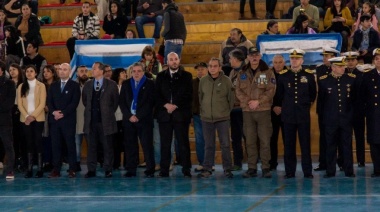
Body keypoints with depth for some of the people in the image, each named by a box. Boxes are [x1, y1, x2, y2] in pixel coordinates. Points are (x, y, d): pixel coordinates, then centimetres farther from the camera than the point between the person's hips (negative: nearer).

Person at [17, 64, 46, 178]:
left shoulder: (41, 86, 1)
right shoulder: (21, 86, 9)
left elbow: (42, 103, -6)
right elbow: (19, 104, 3)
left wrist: (33, 116, -15)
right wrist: (26, 116, -11)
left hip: (38, 118, -2)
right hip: (25, 119, 2)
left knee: (38, 142, -4)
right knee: (29, 143, 2)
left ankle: (40, 169, -2)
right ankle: (29, 169, 1)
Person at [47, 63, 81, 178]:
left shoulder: (74, 85, 3)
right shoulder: (53, 85, 16)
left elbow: (74, 102, -7)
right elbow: (49, 101, 9)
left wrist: (62, 113, -13)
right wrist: (54, 112, -9)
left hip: (68, 120, -4)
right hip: (54, 119, 4)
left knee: (70, 145, -2)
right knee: (56, 145, 2)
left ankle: (72, 169, 1)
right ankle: (56, 169, 3)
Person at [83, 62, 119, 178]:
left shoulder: (111, 85, -1)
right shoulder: (88, 85, 10)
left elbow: (116, 101, 6)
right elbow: (84, 99, 22)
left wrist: (109, 112, 7)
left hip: (105, 121, -3)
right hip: (91, 120, 3)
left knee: (107, 146, 1)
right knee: (91, 146, 4)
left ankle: (108, 170, 7)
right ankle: (91, 170, 8)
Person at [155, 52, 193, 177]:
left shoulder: (186, 76, 6)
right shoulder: (161, 76, 13)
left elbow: (189, 95, -1)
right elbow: (157, 94, 7)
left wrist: (175, 106, -9)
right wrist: (166, 105, -9)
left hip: (181, 114, -2)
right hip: (164, 114, 2)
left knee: (183, 143, -2)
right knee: (165, 143, 2)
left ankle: (186, 169, 2)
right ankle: (164, 170, 5)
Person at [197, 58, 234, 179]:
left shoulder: (226, 81, -4)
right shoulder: (203, 81, 2)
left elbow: (231, 98, 2)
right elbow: (200, 97, 12)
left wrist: (226, 111, 5)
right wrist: (204, 110, 10)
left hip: (222, 118, -2)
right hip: (206, 118, 2)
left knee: (225, 145, 0)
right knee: (208, 145, 8)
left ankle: (227, 169, 6)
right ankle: (207, 169, 14)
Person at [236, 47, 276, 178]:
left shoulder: (267, 72, 2)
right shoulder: (242, 74, 10)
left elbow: (271, 91, -5)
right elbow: (238, 91, 5)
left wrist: (258, 102, -14)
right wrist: (247, 101, -11)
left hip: (263, 110, -3)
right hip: (247, 111, 3)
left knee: (265, 140, -3)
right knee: (250, 141, 4)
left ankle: (266, 168, 3)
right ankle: (252, 168, 10)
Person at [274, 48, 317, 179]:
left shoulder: (309, 76, 3)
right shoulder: (283, 76, 5)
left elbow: (313, 94, 15)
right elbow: (279, 95, 13)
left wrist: (307, 104, 13)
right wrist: (281, 107, 11)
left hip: (304, 116, -1)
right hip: (288, 116, 1)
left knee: (305, 144, 0)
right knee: (288, 145, 3)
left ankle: (307, 171, 5)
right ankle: (289, 172, 8)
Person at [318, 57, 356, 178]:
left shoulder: (351, 79, 3)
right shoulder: (323, 81, -1)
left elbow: (355, 98, 8)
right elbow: (321, 100, 5)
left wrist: (351, 113, 7)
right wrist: (323, 115, 6)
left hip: (346, 119, 1)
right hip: (330, 120, -1)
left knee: (347, 145, 4)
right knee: (330, 146, 4)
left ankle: (349, 171, 10)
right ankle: (330, 171, 10)